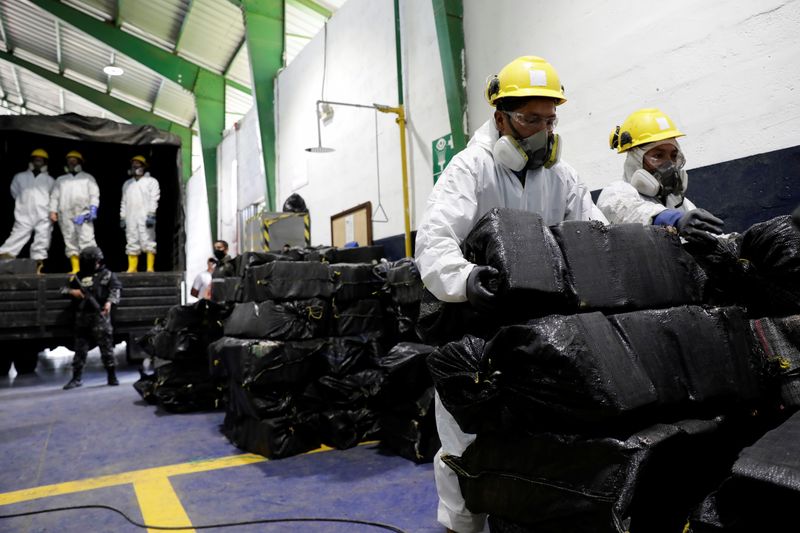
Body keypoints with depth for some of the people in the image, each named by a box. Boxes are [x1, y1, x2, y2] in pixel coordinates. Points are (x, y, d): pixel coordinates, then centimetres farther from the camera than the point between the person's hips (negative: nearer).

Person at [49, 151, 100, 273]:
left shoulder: (88, 177, 17)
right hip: (66, 215, 4)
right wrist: (53, 210, 3)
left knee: (87, 240, -16)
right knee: (70, 242, 0)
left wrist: (93, 208, -10)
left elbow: (94, 194, 5)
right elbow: (54, 196, 17)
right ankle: (75, 268, 2)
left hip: (84, 214, -3)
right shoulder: (60, 179, 25)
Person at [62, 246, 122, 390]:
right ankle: (76, 378, 16)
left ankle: (112, 377, 8)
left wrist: (110, 302, -24)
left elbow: (116, 288, -8)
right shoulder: (78, 276, 15)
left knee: (106, 347, -1)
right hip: (82, 317, 4)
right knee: (80, 348, 8)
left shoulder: (107, 275, 5)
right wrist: (72, 292, -1)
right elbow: (64, 289, 21)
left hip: (100, 316, -4)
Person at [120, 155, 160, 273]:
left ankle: (150, 268, -10)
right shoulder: (127, 184, 24)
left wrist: (151, 215, -14)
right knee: (132, 244, 3)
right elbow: (124, 202, 22)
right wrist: (122, 217, 13)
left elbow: (154, 199, -3)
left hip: (145, 217, -5)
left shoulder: (151, 181, 8)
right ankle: (132, 268, 5)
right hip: (130, 218, 5)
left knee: (148, 242, -10)